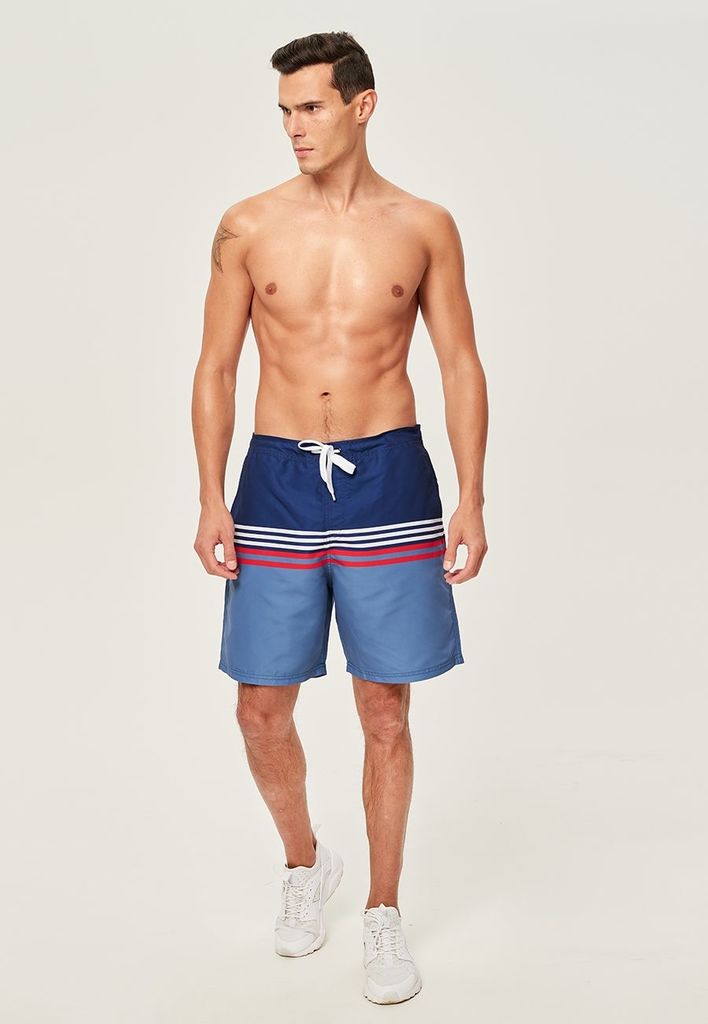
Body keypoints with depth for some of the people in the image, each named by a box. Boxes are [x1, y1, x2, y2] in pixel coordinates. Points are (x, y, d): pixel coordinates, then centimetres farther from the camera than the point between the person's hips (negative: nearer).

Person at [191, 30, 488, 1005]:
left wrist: (471, 500, -3)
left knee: (386, 713, 5)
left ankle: (384, 915, 23)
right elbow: (216, 368, 5)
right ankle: (305, 863, 34)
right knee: (262, 708, 4)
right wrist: (212, 499, -3)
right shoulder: (248, 226, 3)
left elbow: (462, 365, 5)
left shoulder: (424, 226, 3)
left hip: (388, 480, -1)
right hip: (278, 481, 1)